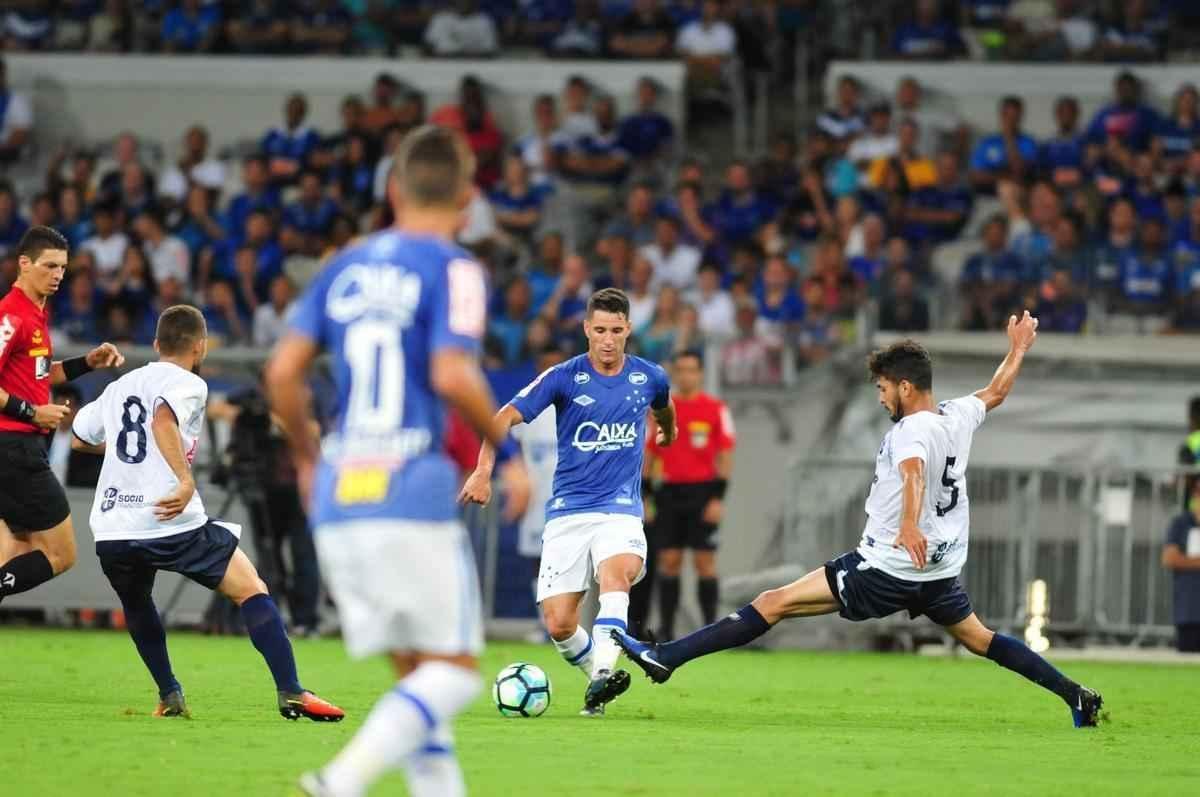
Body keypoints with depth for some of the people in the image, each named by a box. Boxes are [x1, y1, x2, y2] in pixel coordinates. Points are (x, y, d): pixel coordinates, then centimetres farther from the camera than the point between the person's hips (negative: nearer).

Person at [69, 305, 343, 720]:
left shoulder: (120, 386, 19)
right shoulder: (188, 385, 0)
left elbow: (80, 438, 32)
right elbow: (163, 419, -22)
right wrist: (186, 480, -25)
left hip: (110, 531, 6)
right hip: (172, 525, -6)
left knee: (137, 606, 33)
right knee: (251, 590, 3)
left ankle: (170, 696, 29)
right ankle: (291, 693, -8)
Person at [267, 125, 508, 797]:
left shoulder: (345, 267, 13)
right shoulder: (453, 269, -4)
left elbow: (283, 371, 8)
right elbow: (452, 377, -17)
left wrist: (308, 458, 22)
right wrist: (505, 441, -1)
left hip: (338, 494, 6)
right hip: (413, 489, -6)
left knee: (416, 671, 12)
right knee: (455, 670, -1)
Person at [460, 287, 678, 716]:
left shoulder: (648, 377, 2)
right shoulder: (564, 377, -6)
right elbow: (505, 418, -9)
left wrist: (667, 430, 49)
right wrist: (484, 470, -24)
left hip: (620, 509, 0)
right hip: (568, 511, 0)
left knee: (617, 570, -34)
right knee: (558, 624, -7)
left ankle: (602, 674, -43)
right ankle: (599, 678, 21)